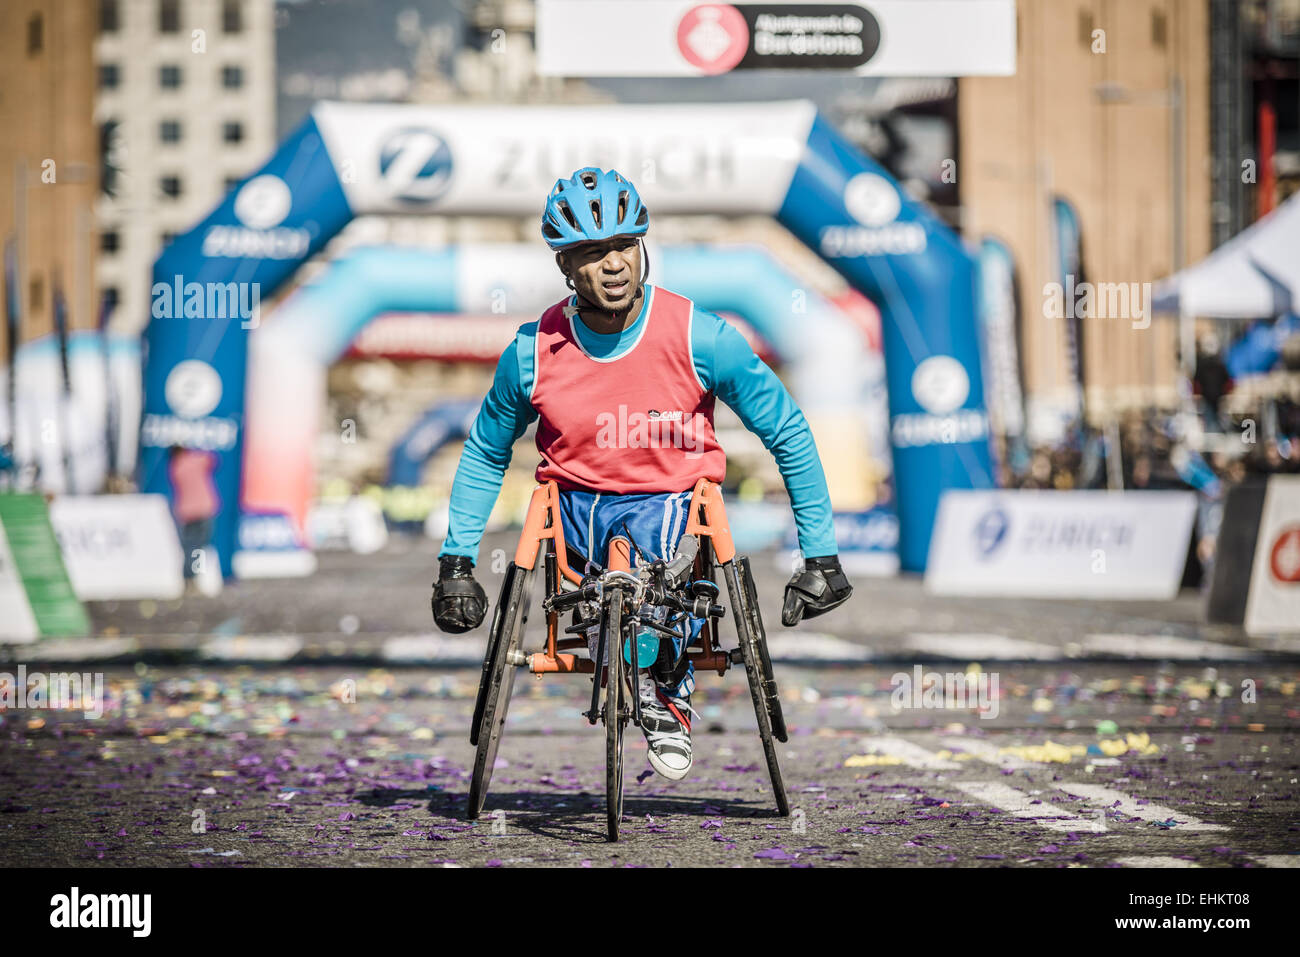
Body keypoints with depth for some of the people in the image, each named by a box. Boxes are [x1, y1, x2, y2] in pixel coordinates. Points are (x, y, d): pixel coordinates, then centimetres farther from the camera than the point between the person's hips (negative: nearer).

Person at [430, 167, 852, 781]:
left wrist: (821, 556, -4)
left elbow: (789, 435, -4)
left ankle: (667, 691, -2)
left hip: (672, 499, -2)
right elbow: (484, 454, 10)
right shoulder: (533, 353, -9)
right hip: (579, 504, 2)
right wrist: (455, 560, 6)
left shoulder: (701, 338, -14)